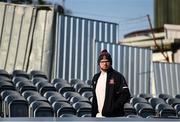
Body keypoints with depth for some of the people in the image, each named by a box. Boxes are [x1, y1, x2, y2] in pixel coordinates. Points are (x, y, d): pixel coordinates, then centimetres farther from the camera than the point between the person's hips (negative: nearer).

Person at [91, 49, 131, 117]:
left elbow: (126, 94, -11)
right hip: (98, 115, 6)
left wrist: (113, 108, -17)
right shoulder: (96, 78, 15)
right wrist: (93, 115, 14)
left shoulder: (117, 76, -5)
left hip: (113, 116, -6)